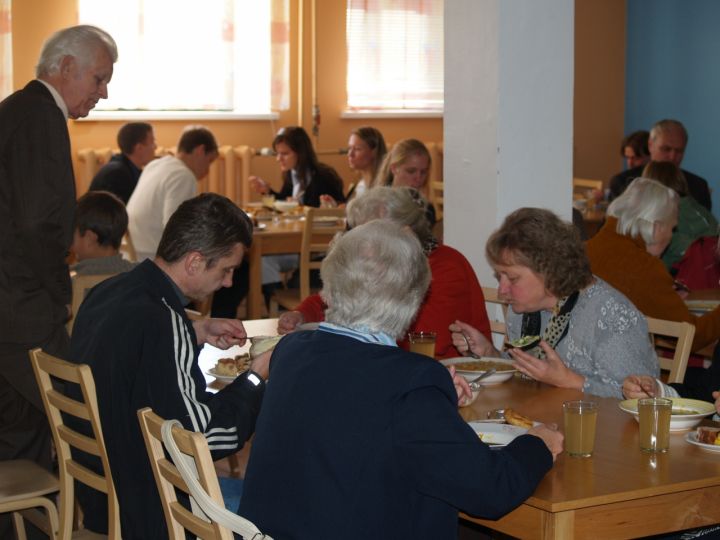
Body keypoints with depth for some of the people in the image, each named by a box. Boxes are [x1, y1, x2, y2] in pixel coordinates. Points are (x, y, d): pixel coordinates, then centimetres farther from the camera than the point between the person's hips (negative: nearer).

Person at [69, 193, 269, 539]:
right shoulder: (158, 322, -27)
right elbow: (200, 437, -23)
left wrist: (199, 332, 12)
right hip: (147, 510, -9)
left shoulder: (108, 291, 1)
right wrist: (257, 377, -9)